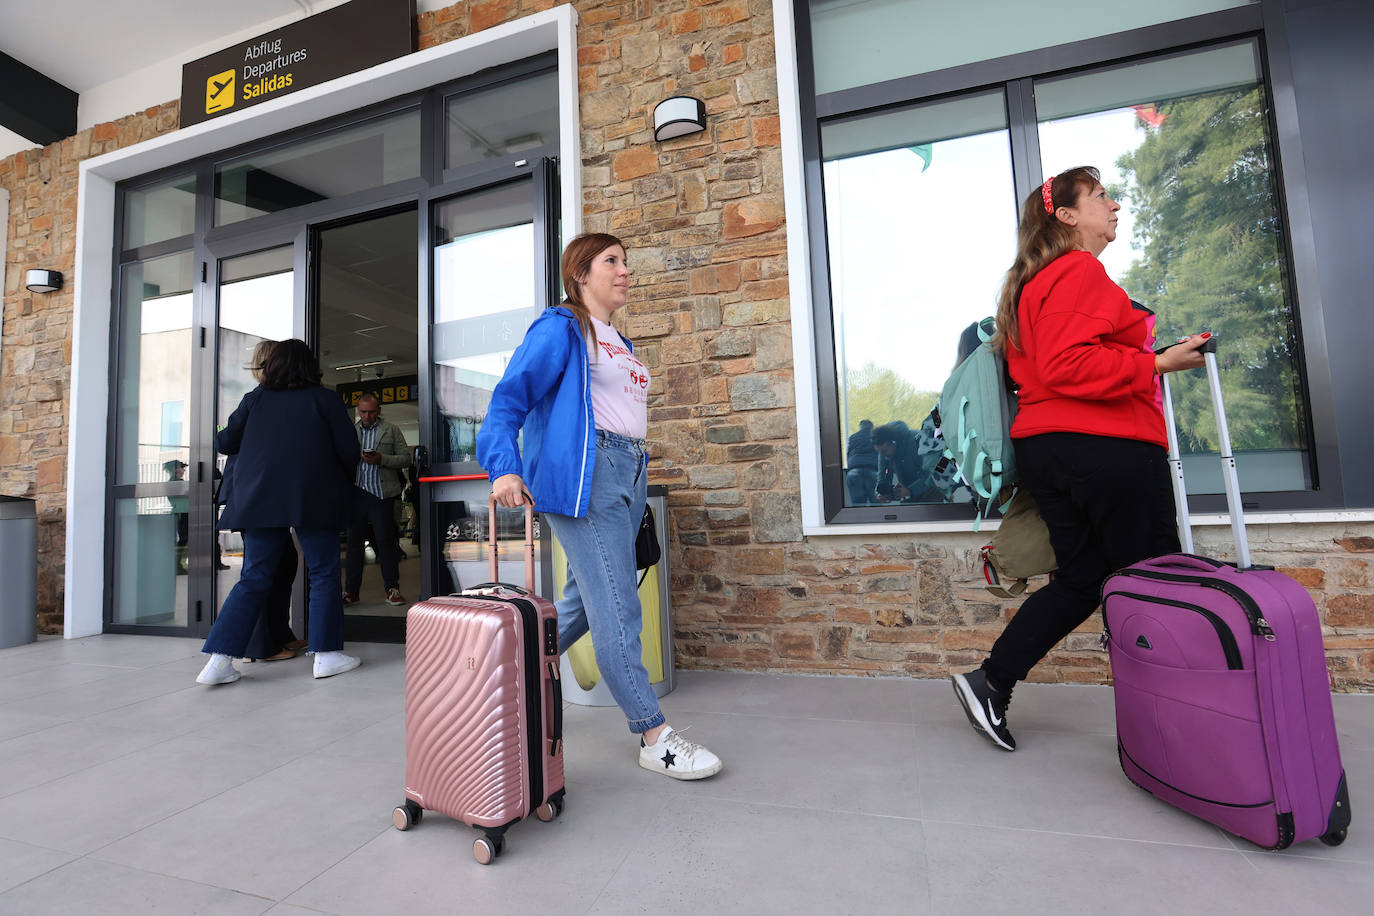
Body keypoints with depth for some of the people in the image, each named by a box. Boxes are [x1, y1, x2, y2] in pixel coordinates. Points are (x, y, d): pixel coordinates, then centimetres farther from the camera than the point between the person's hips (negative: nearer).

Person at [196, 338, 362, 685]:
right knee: (323, 575, 5)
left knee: (253, 579, 11)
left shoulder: (255, 399, 9)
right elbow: (349, 451, -3)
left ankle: (220, 660, 7)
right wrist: (344, 480, 16)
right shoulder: (325, 399, 1)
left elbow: (225, 442, 11)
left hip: (260, 498, 4)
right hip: (313, 500, -3)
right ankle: (327, 654, 7)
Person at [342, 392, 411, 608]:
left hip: (381, 493, -3)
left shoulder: (392, 431, 8)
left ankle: (392, 588, 4)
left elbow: (406, 459, 2)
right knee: (354, 541, 6)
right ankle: (351, 591, 15)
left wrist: (381, 459, -13)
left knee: (385, 539, -3)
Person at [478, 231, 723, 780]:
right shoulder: (561, 328, -1)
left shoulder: (618, 343, 24)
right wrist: (504, 467, -24)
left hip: (628, 476, 9)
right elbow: (511, 396, -10)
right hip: (584, 476, -9)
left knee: (584, 602, 14)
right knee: (617, 610, -6)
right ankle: (655, 738, 4)